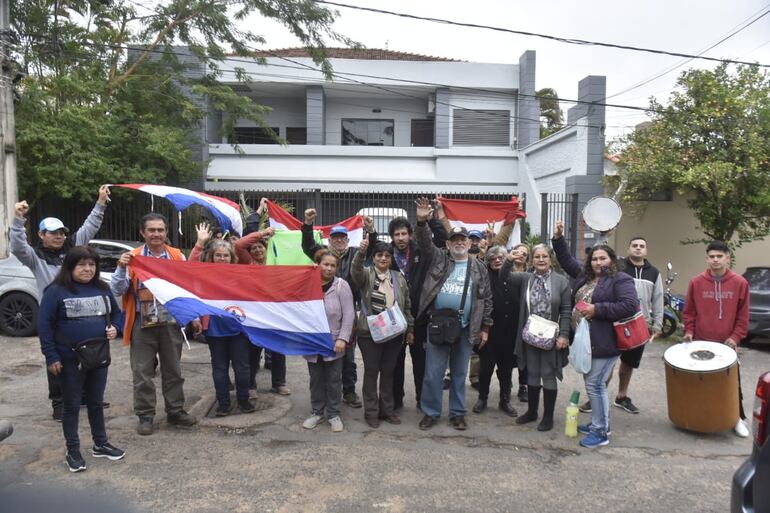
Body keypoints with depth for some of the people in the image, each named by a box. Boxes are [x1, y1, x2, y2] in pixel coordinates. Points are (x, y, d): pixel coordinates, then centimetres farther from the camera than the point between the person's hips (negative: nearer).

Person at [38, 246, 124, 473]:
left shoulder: (102, 289, 5)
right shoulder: (56, 291, -10)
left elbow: (116, 313, 16)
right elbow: (44, 324, -9)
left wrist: (113, 328, -5)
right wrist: (51, 356, -12)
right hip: (69, 360, -4)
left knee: (96, 402, 16)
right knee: (72, 405, 7)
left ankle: (101, 444, 30)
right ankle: (73, 452, 19)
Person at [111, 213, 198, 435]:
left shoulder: (178, 257, 4)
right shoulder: (132, 258, -3)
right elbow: (117, 290, -6)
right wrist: (122, 268, -22)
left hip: (171, 323, 2)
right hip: (143, 325, -2)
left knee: (173, 370, 12)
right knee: (142, 373, 6)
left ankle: (175, 412, 25)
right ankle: (145, 416, 19)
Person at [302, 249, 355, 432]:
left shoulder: (341, 285, -6)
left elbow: (348, 314, -9)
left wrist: (343, 338, -14)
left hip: (334, 342, -2)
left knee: (334, 380, 8)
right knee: (316, 380, 13)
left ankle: (334, 414, 21)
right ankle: (317, 412, 28)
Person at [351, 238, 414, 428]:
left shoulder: (399, 278, 9)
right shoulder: (366, 274, -2)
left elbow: (406, 306, 13)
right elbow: (355, 270, -27)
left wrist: (410, 329, 11)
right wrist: (360, 253, -45)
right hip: (370, 332, -3)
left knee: (388, 371, 13)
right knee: (371, 371, 6)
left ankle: (387, 409, 26)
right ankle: (371, 412, 18)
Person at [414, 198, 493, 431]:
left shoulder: (479, 268, 6)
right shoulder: (439, 259, 5)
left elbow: (487, 299, 7)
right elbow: (425, 243, -10)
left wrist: (485, 328, 3)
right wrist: (422, 222, -28)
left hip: (465, 329, 1)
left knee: (459, 374, 12)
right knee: (433, 373, 5)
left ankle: (457, 413, 26)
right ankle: (430, 412, 20)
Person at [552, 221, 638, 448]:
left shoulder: (621, 279, -8)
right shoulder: (584, 276, 13)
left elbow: (630, 305, -20)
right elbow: (567, 260, 24)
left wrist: (597, 309, -19)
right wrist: (558, 238, 14)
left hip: (604, 343, -8)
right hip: (585, 341, 8)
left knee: (595, 384, -7)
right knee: (592, 382, 16)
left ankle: (601, 432, 5)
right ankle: (598, 423, 30)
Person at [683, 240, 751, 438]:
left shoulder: (740, 283, -4)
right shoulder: (696, 282, -2)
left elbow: (743, 315, 0)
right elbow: (689, 311, 5)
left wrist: (735, 337, -7)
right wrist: (689, 332, -5)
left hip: (727, 343, -1)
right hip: (701, 342, 1)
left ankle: (738, 418, 20)